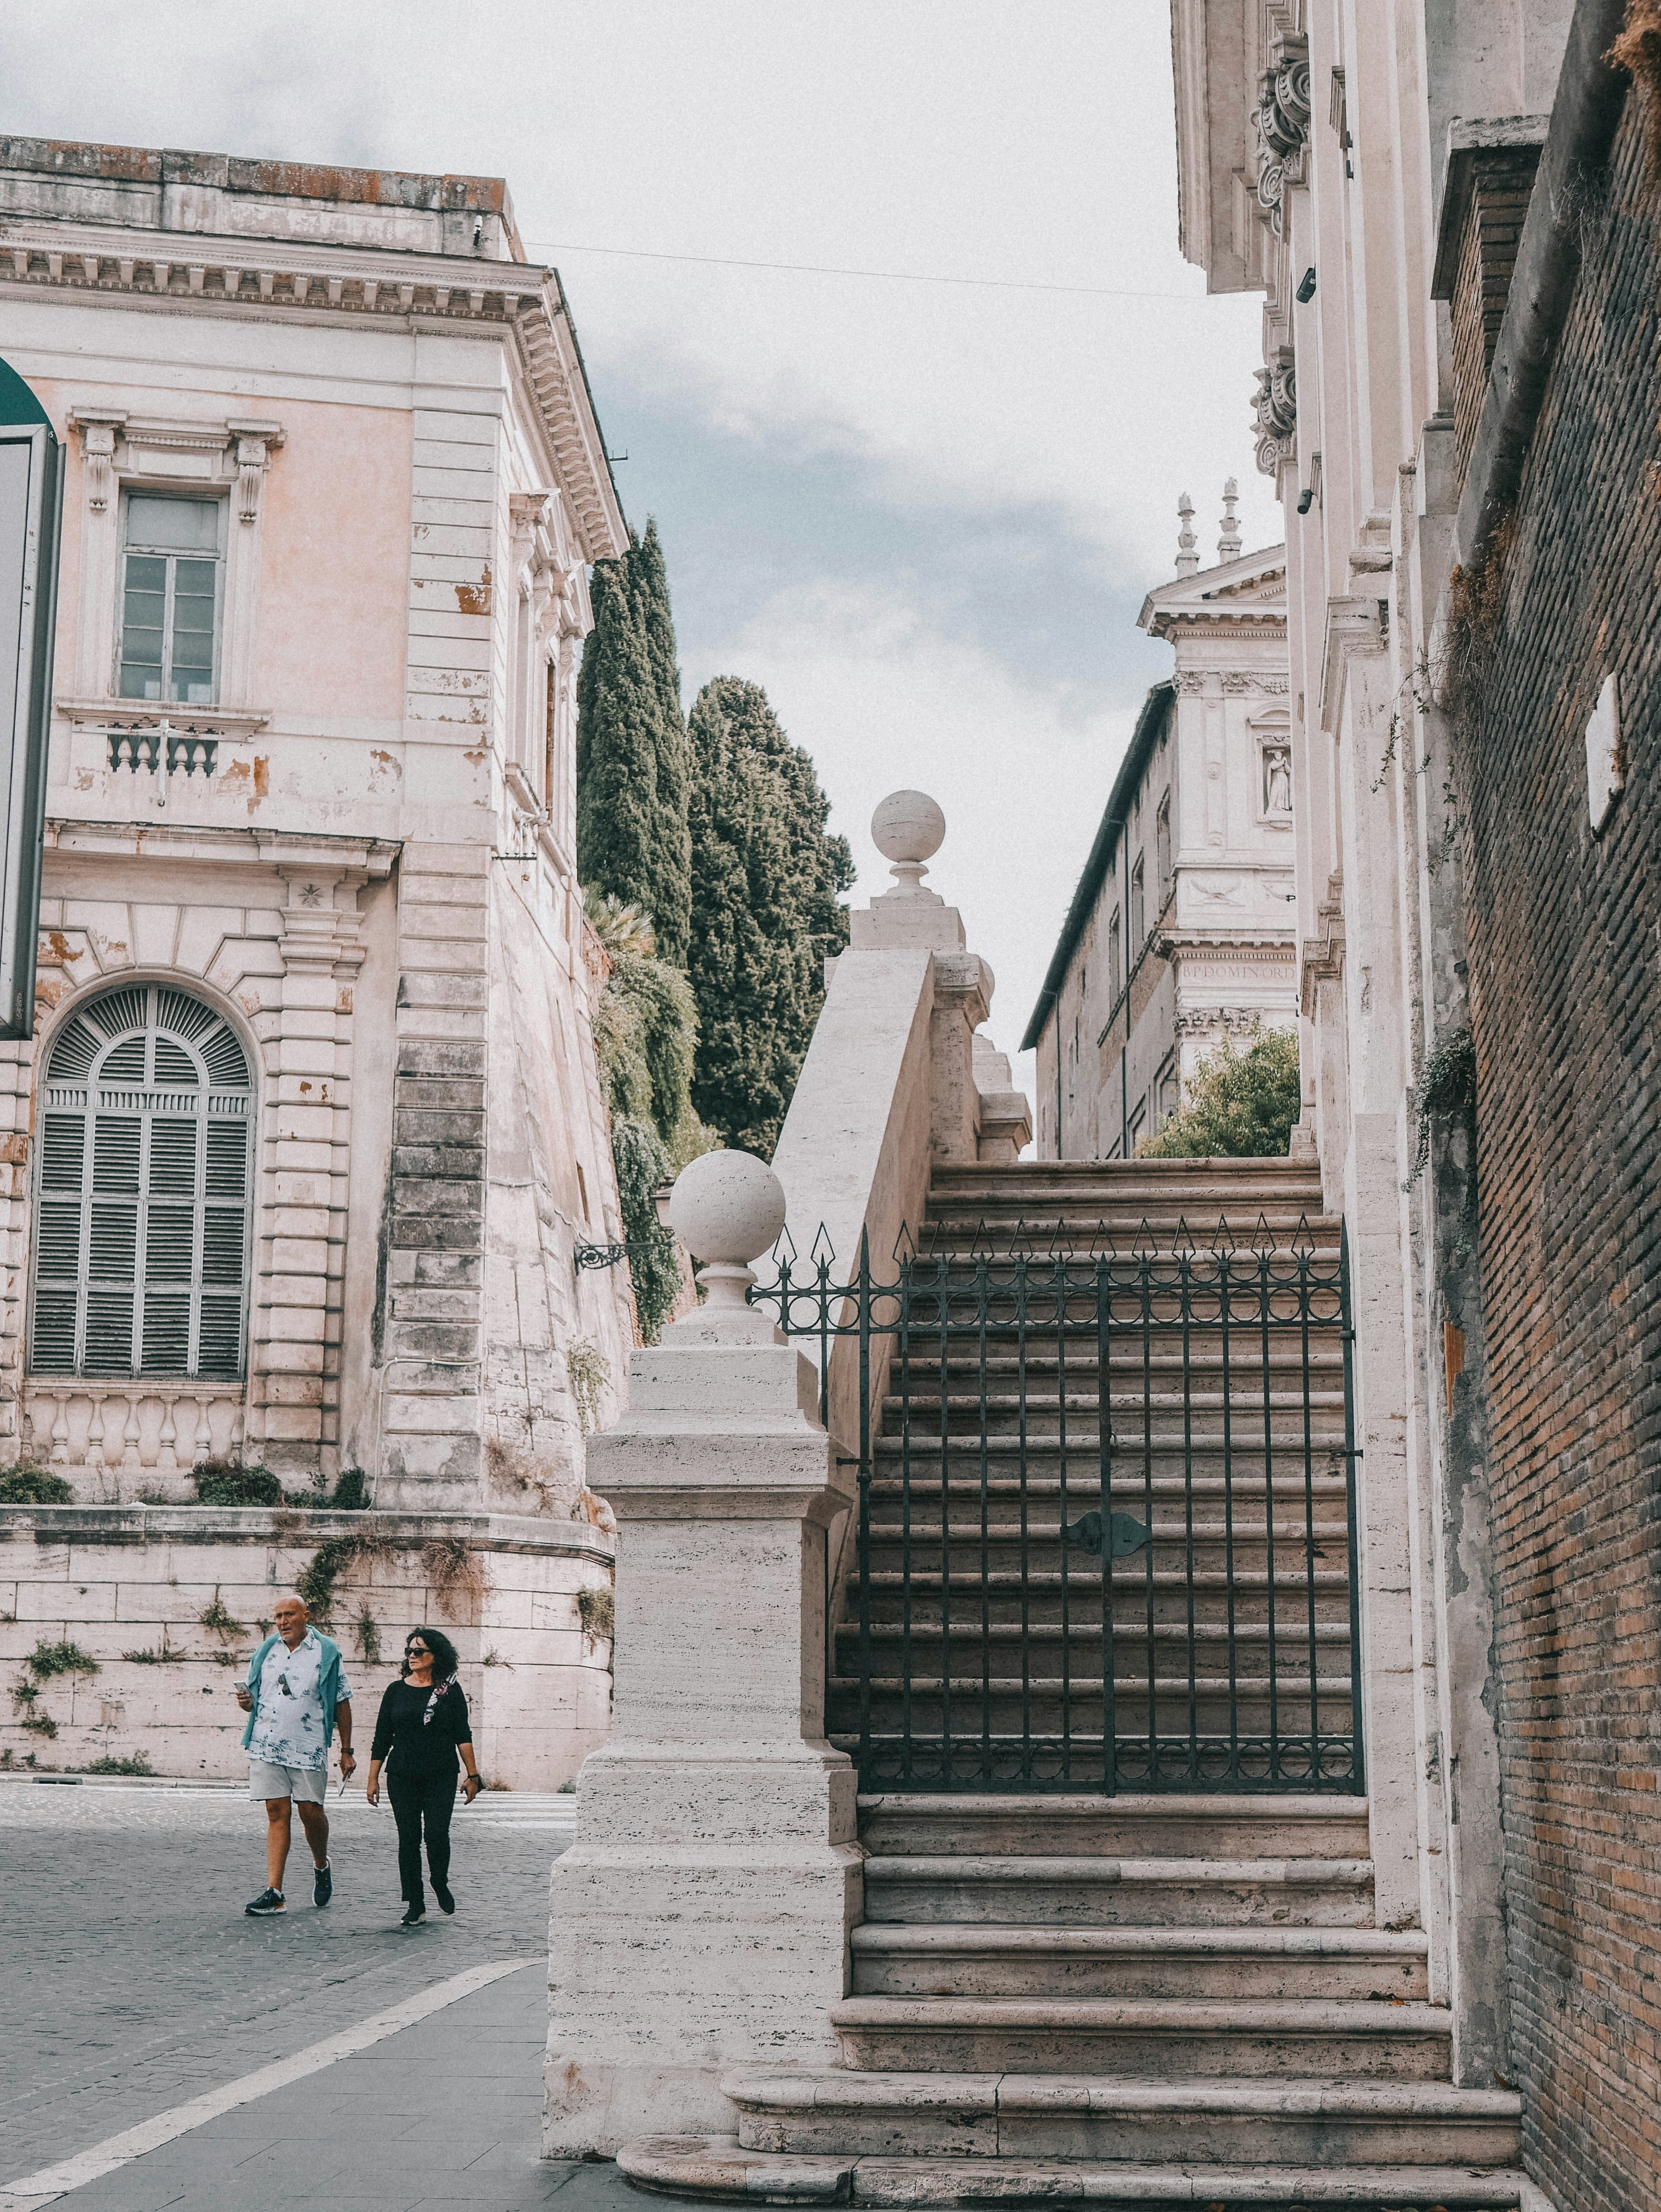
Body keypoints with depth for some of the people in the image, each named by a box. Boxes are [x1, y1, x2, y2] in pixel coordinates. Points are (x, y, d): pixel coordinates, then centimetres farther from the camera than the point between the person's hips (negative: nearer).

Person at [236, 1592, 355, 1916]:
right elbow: (252, 1696, 20)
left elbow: (342, 1703, 3)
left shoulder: (326, 1652, 0)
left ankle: (321, 1866, 29)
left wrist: (346, 1751, 1)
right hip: (266, 1744, 3)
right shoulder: (266, 1651, 10)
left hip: (309, 1747, -3)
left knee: (311, 1811, 0)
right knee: (277, 1814, 0)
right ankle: (274, 1893, -3)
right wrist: (246, 1702, -6)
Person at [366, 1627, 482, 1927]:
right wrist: (373, 1779, 6)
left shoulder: (450, 1690, 3)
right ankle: (415, 1906, 6)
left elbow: (463, 1735, 4)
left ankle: (441, 1885, 15)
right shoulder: (397, 1690, 7)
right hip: (402, 1776, 2)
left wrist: (472, 1775, -1)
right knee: (408, 1839, -1)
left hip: (441, 1777, -2)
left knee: (437, 1833, -13)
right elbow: (381, 1739, 9)